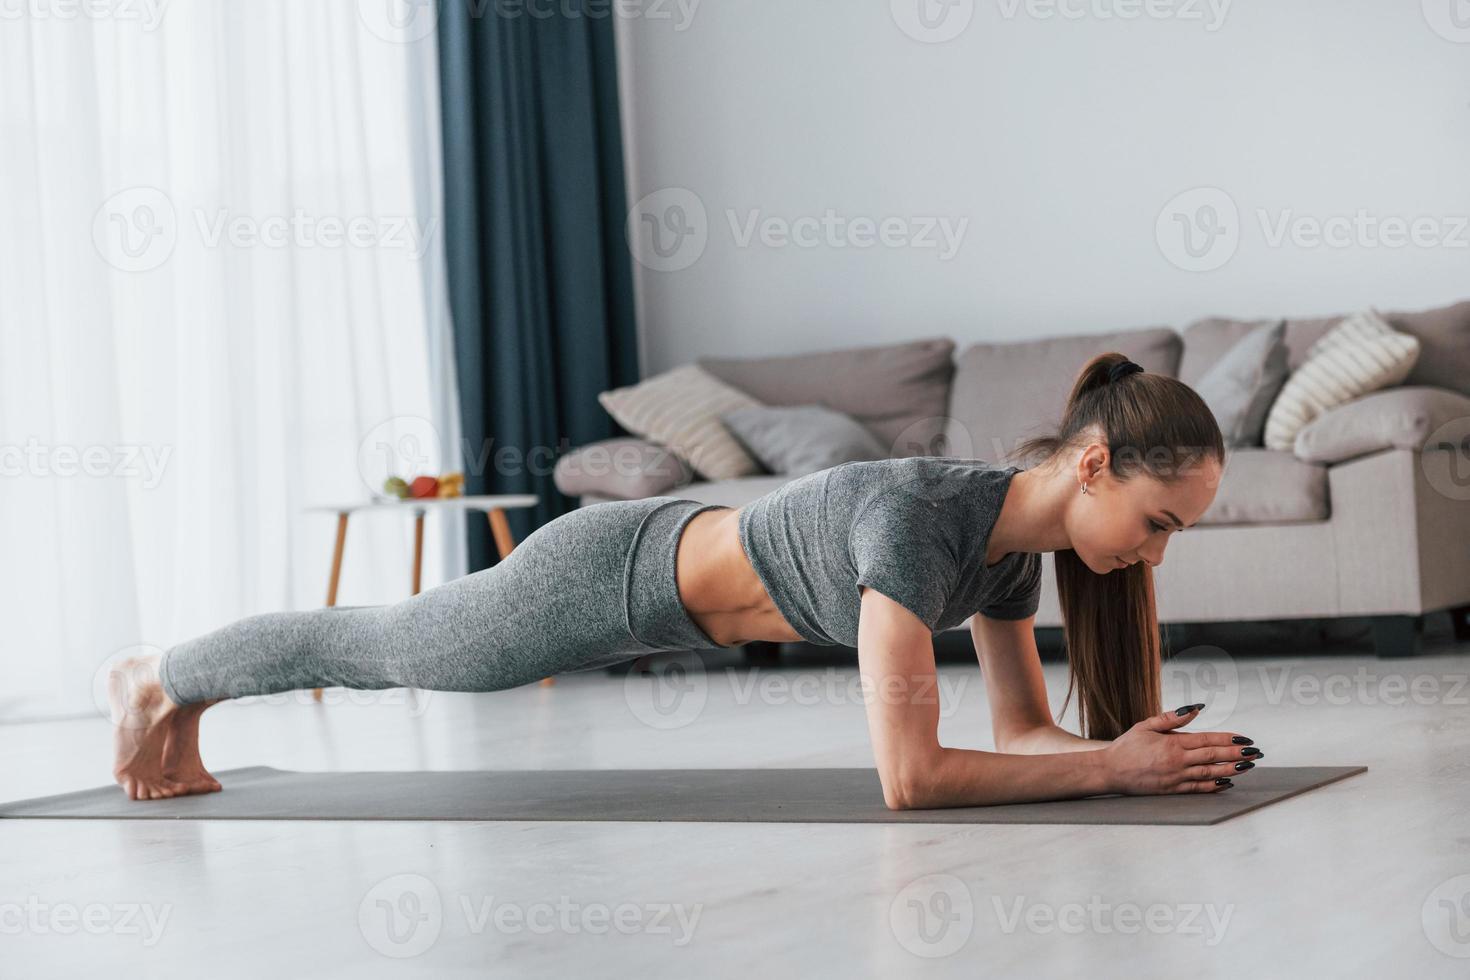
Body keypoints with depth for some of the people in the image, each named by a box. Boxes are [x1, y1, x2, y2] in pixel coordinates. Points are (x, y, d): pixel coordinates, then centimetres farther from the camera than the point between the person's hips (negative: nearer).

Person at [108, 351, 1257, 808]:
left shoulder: (1014, 536, -12)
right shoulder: (918, 519, -39)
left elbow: (1023, 729, -3)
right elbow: (910, 776, -41)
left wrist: (1146, 746, -21)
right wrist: (1111, 768, -38)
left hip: (669, 582, 7)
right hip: (609, 578, -7)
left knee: (394, 650, 27)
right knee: (383, 644, 18)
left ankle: (181, 691, 52)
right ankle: (158, 680, 46)